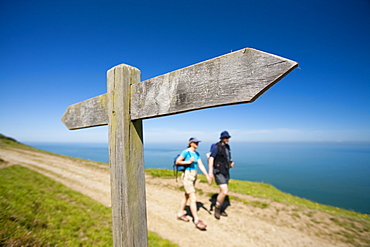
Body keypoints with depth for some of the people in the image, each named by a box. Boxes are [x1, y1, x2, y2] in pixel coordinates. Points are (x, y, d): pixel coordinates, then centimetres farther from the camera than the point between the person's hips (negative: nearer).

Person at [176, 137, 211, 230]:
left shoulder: (197, 154, 8)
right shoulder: (186, 152, -13)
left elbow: (201, 165, 5)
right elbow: (177, 161, -12)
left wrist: (207, 175, -4)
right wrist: (188, 162, -21)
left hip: (193, 175, 8)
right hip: (187, 176, -8)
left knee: (186, 196, 18)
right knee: (193, 198, -7)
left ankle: (180, 214, 34)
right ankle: (196, 220, 1)